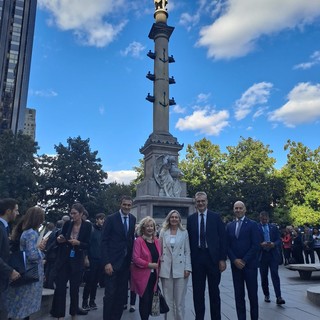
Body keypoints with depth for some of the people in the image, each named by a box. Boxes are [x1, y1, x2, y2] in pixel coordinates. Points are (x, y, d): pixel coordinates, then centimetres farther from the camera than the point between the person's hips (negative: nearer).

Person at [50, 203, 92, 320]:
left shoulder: (87, 225, -7)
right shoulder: (67, 224, -1)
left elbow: (87, 245, -7)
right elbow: (61, 240, 8)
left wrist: (78, 243, -24)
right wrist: (59, 239, -13)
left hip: (77, 261, -1)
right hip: (63, 260, 1)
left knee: (75, 288, 10)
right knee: (60, 287, -1)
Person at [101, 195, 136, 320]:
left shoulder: (133, 219, 8)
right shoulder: (111, 218, -7)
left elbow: (131, 238, 12)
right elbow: (104, 241, -10)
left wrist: (132, 258, 4)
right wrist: (106, 262, -16)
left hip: (126, 262, 5)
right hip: (112, 262, -5)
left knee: (122, 294, 10)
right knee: (110, 294, 0)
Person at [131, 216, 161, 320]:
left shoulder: (156, 241, 9)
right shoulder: (139, 241, -10)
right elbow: (135, 259, -16)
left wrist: (157, 269, 6)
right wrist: (149, 264, -20)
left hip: (153, 275, 6)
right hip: (142, 275, -5)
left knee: (150, 300, 11)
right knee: (144, 300, -1)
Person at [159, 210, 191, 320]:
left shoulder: (184, 232, 3)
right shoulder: (163, 232, 6)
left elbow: (187, 251, 2)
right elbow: (159, 250, 7)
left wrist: (187, 268, -4)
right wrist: (158, 266, 3)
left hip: (180, 269, -1)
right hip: (166, 269, 1)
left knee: (180, 300, 3)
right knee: (167, 299, 8)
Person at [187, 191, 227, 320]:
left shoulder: (215, 217, 0)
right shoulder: (190, 219, 5)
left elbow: (222, 238, -1)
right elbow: (189, 240, 5)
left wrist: (222, 259, -6)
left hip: (213, 257, -1)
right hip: (196, 258, 2)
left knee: (214, 291, 10)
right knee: (198, 291, 10)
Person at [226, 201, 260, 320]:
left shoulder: (252, 224, -2)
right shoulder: (229, 226, 9)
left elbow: (256, 245, -7)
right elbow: (227, 246, 7)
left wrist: (244, 260, -11)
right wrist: (235, 260, -6)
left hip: (250, 264, -3)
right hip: (235, 264, 3)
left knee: (252, 294, 4)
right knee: (239, 295, 6)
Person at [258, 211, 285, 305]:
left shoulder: (274, 227, 8)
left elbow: (279, 239, 6)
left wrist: (274, 244, -14)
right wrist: (261, 244, -21)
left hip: (273, 254, 1)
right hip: (262, 255, -1)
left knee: (275, 275, -7)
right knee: (264, 276, 9)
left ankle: (278, 297, -7)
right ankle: (266, 295, 25)